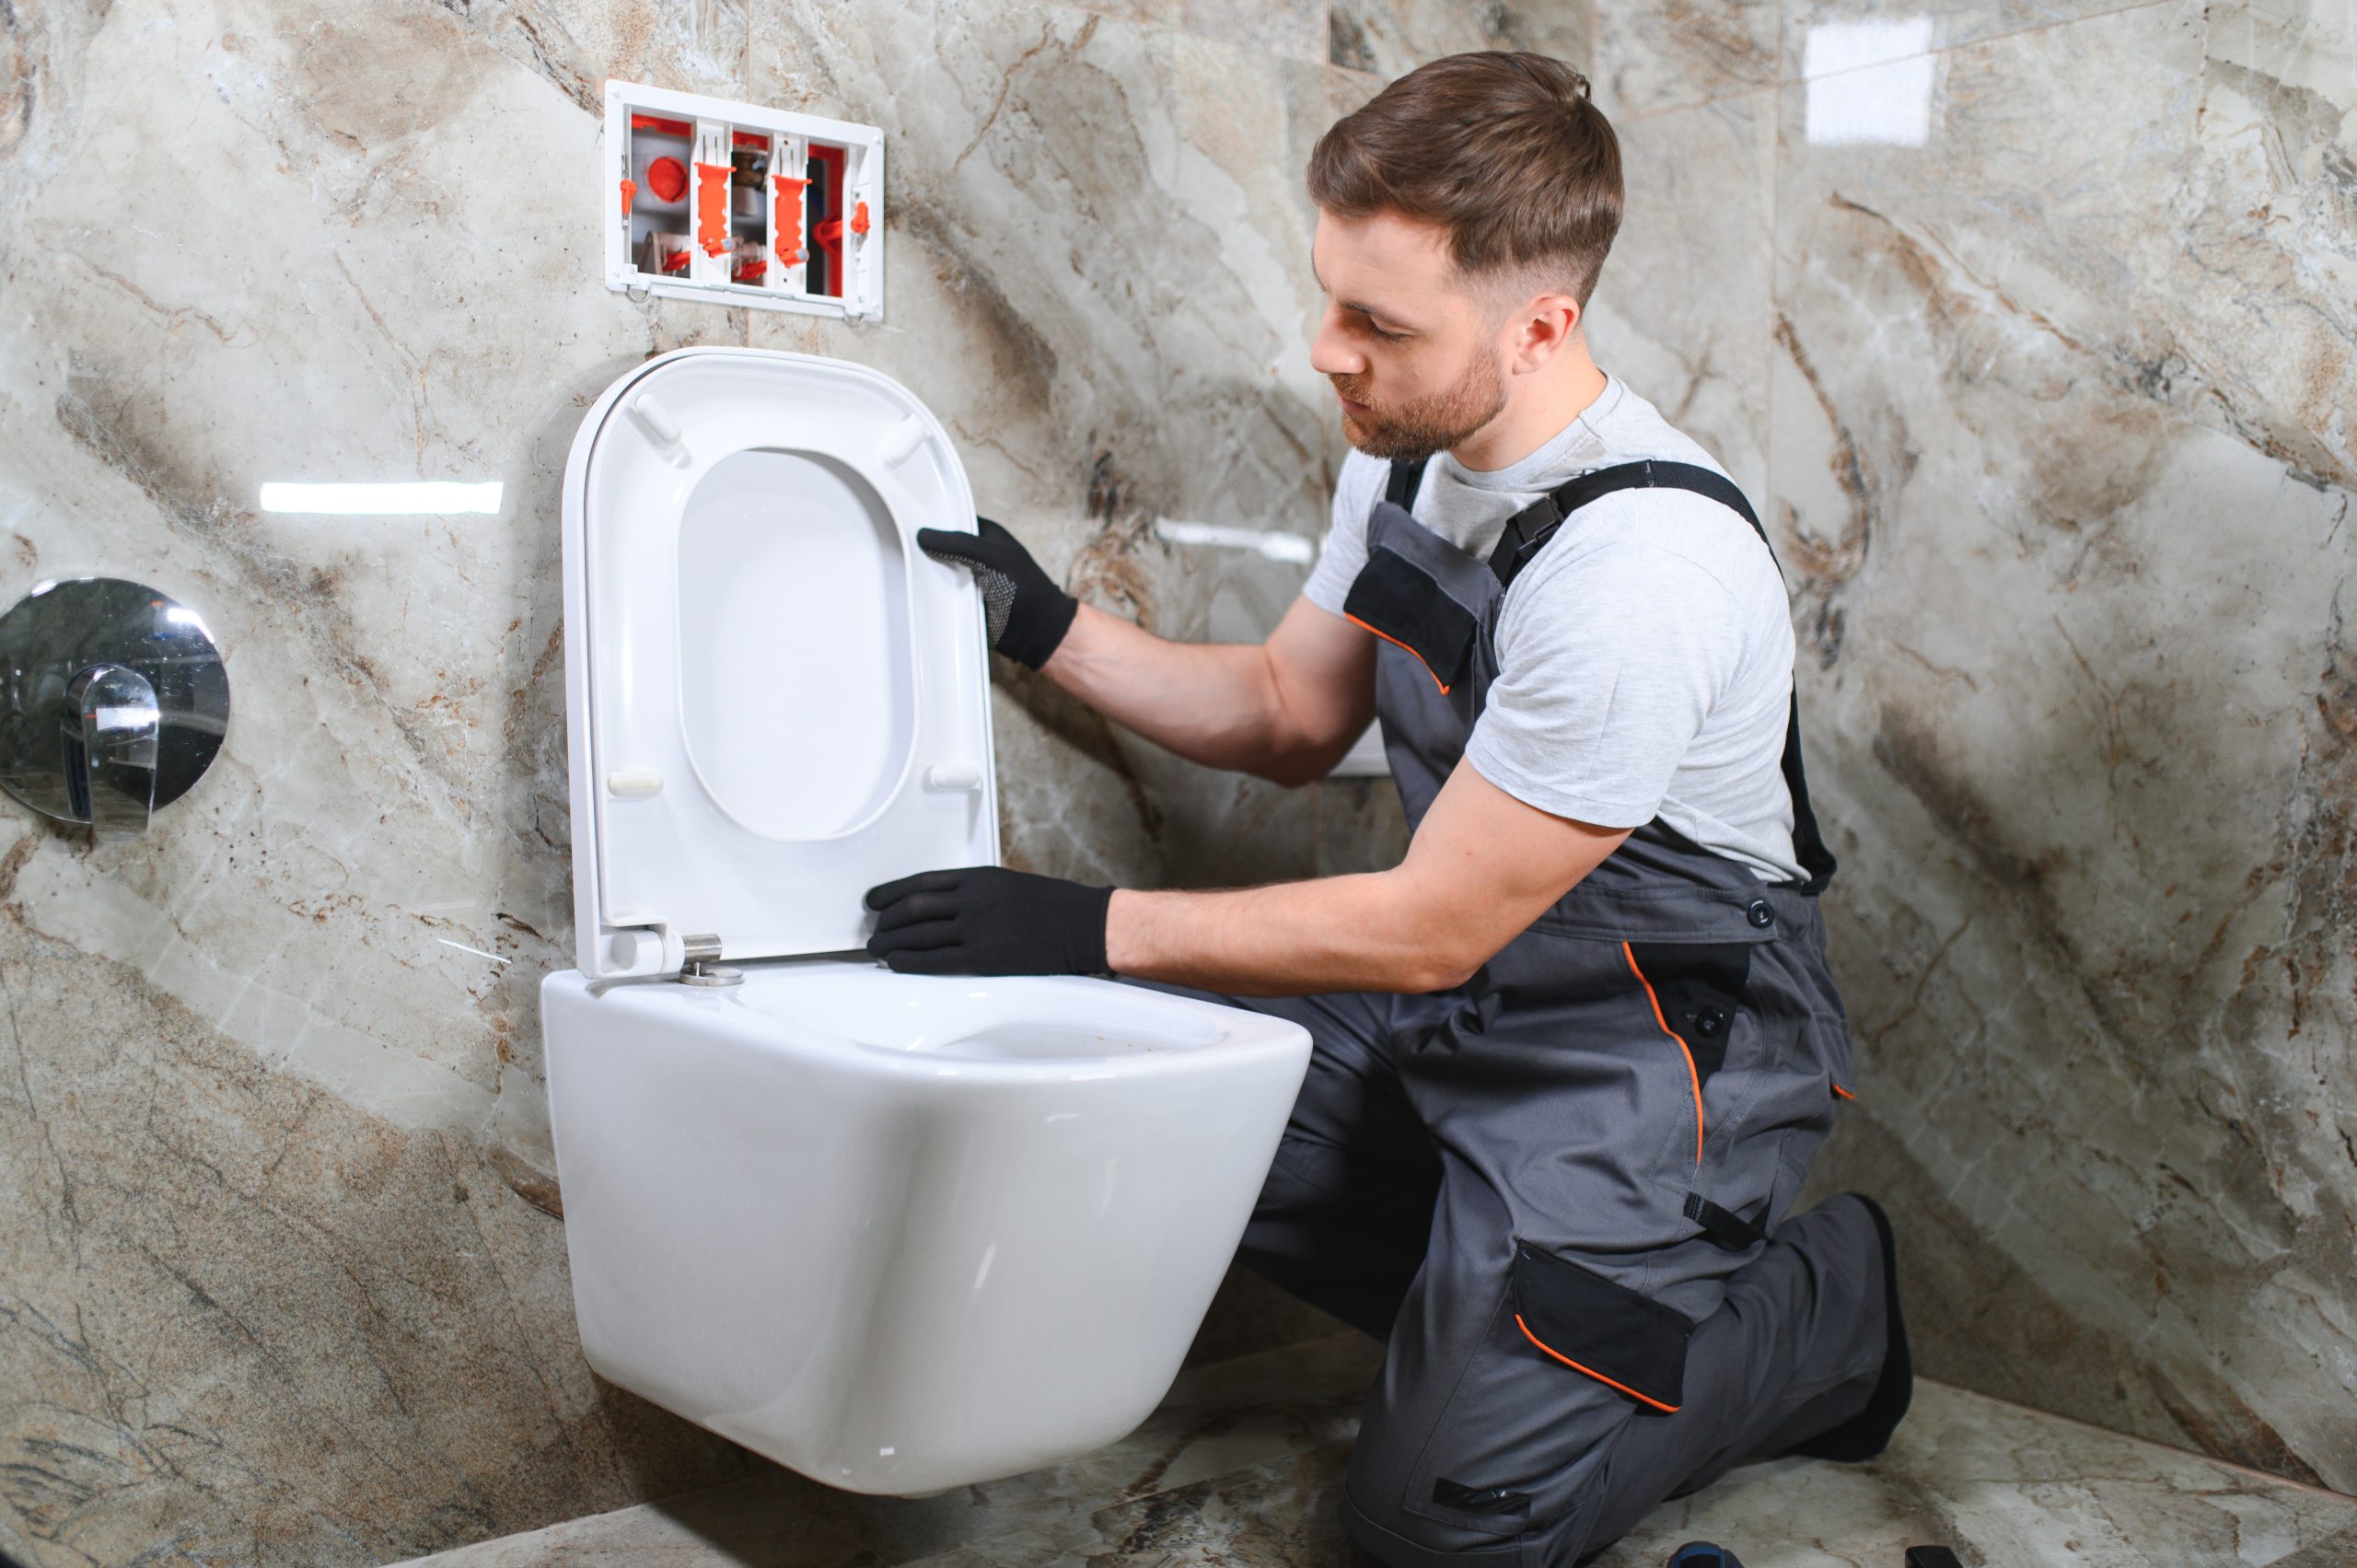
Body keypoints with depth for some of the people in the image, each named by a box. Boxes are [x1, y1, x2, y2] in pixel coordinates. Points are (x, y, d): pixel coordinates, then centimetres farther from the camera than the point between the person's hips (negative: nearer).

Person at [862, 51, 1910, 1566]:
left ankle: (1824, 1304, 13)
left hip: (1652, 1039, -8)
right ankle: (1496, 1294, 11)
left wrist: (1087, 926, -21)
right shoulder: (1411, 450, -3)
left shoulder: (1638, 572, -31)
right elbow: (1293, 715, 11)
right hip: (1466, 987, 8)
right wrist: (1048, 627, 0)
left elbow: (1430, 930, -24)